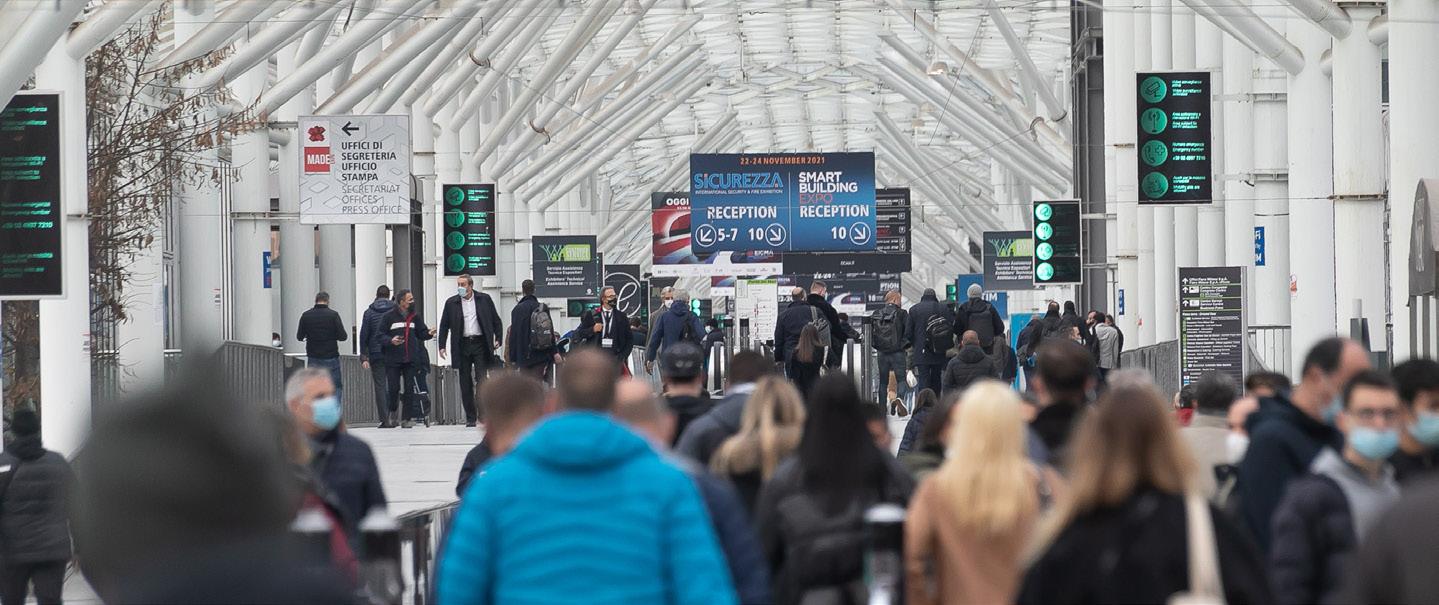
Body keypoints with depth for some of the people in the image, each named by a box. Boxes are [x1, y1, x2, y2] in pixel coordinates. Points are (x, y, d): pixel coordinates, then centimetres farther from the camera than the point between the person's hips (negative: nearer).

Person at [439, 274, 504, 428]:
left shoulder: (484, 299, 4)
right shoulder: (451, 303, 6)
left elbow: (496, 321, 8)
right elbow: (444, 326, 10)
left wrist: (498, 339, -3)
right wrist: (442, 345, 2)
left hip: (480, 344, -2)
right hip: (462, 346, 2)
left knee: (481, 380, -8)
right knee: (465, 383, 3)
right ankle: (470, 417, 8)